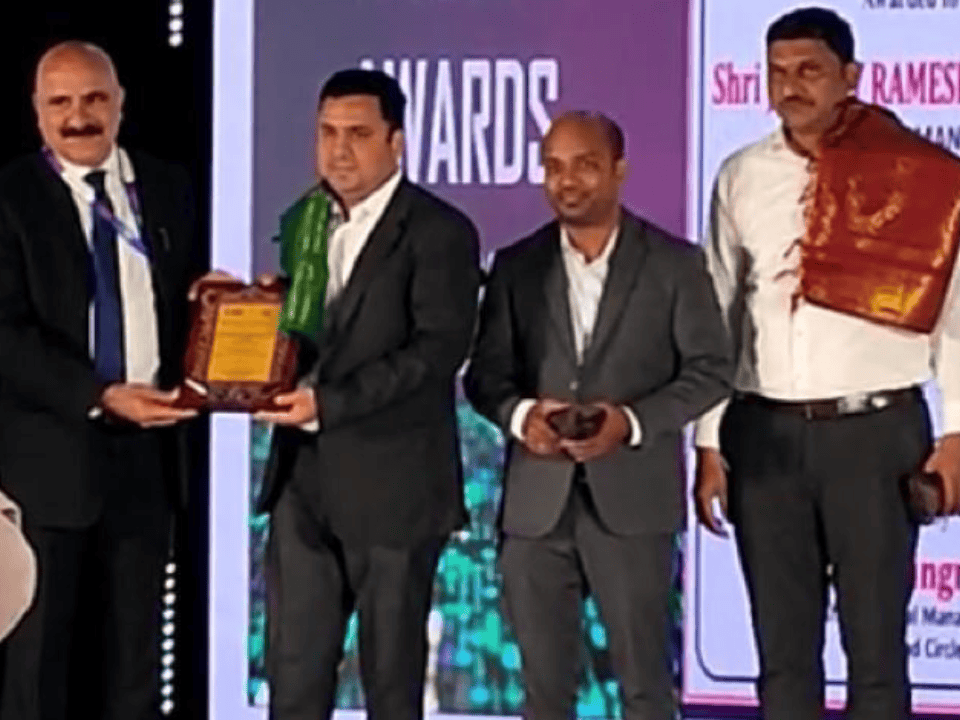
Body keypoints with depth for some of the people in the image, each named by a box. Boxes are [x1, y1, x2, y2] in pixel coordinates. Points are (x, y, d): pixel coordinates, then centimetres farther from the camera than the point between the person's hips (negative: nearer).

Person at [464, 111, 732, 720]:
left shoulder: (674, 262, 2)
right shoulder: (516, 265, 9)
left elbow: (711, 369, 0)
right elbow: (485, 372, 8)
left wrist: (633, 421, -15)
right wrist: (518, 413, -15)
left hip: (632, 498, -2)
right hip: (536, 501, 2)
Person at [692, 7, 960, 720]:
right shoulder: (742, 177, 6)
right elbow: (717, 314, 9)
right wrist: (709, 444, 6)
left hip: (875, 428, -3)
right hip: (764, 431, 3)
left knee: (875, 643, 2)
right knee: (782, 644, 8)